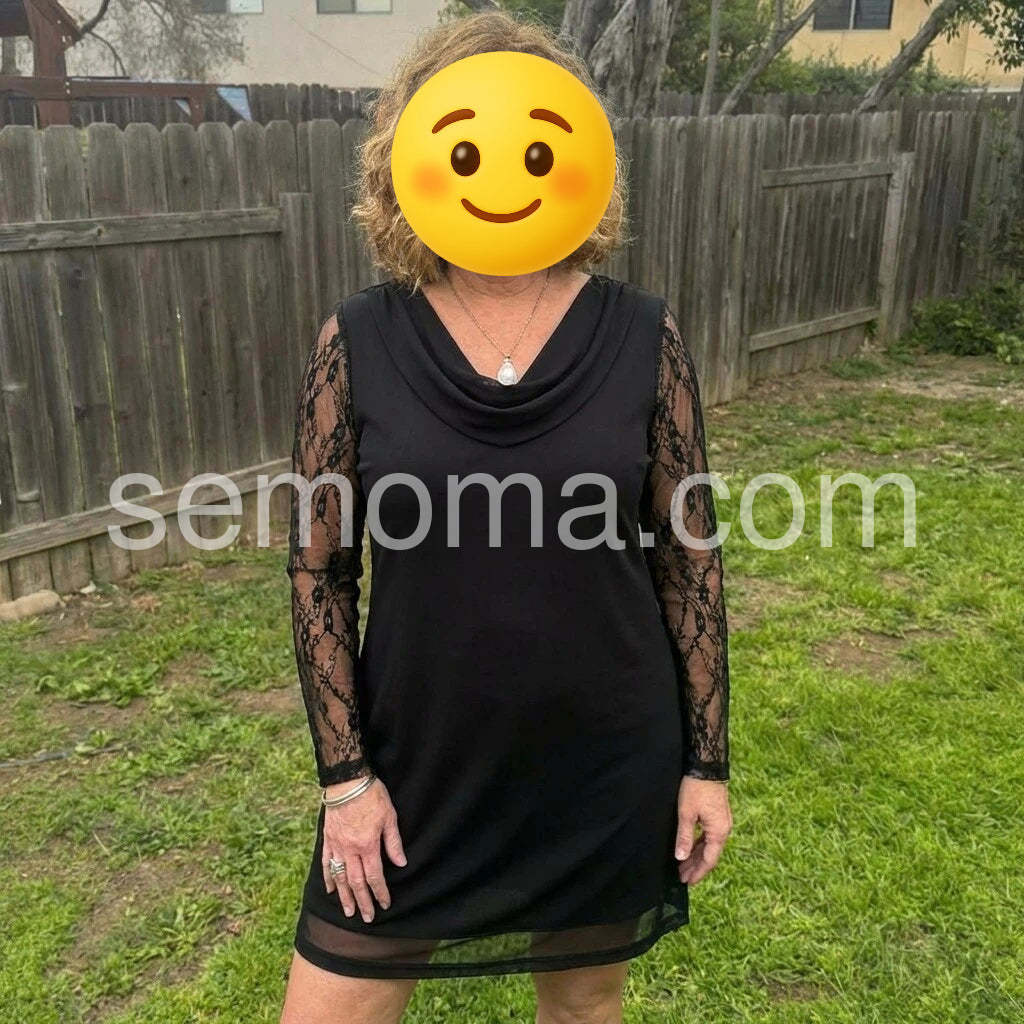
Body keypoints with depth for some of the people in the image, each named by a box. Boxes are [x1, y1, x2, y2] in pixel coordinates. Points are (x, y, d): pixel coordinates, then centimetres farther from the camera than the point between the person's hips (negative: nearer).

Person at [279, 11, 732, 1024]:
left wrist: (707, 761, 1)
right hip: (416, 772, 0)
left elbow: (690, 557, -2)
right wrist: (344, 774, -4)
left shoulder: (644, 336, -8)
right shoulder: (356, 343, -9)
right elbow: (318, 569, -3)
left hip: (606, 774, 1)